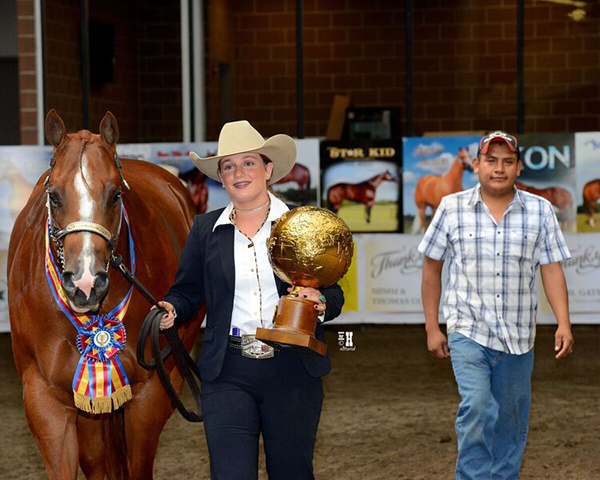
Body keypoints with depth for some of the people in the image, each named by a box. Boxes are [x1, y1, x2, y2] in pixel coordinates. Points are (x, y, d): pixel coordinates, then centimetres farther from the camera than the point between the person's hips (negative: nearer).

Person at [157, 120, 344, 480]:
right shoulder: (206, 230, 8)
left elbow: (335, 294, 5)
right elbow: (188, 291, 11)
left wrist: (321, 302, -17)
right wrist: (170, 310, -11)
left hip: (292, 370, 0)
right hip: (228, 373, 0)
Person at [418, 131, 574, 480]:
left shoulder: (540, 211, 4)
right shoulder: (452, 208, 1)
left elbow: (552, 269, 2)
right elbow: (432, 268, 7)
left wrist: (564, 324, -8)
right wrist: (432, 328, 5)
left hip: (518, 337, 2)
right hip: (468, 332, -2)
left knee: (511, 425, 9)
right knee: (477, 406, -21)